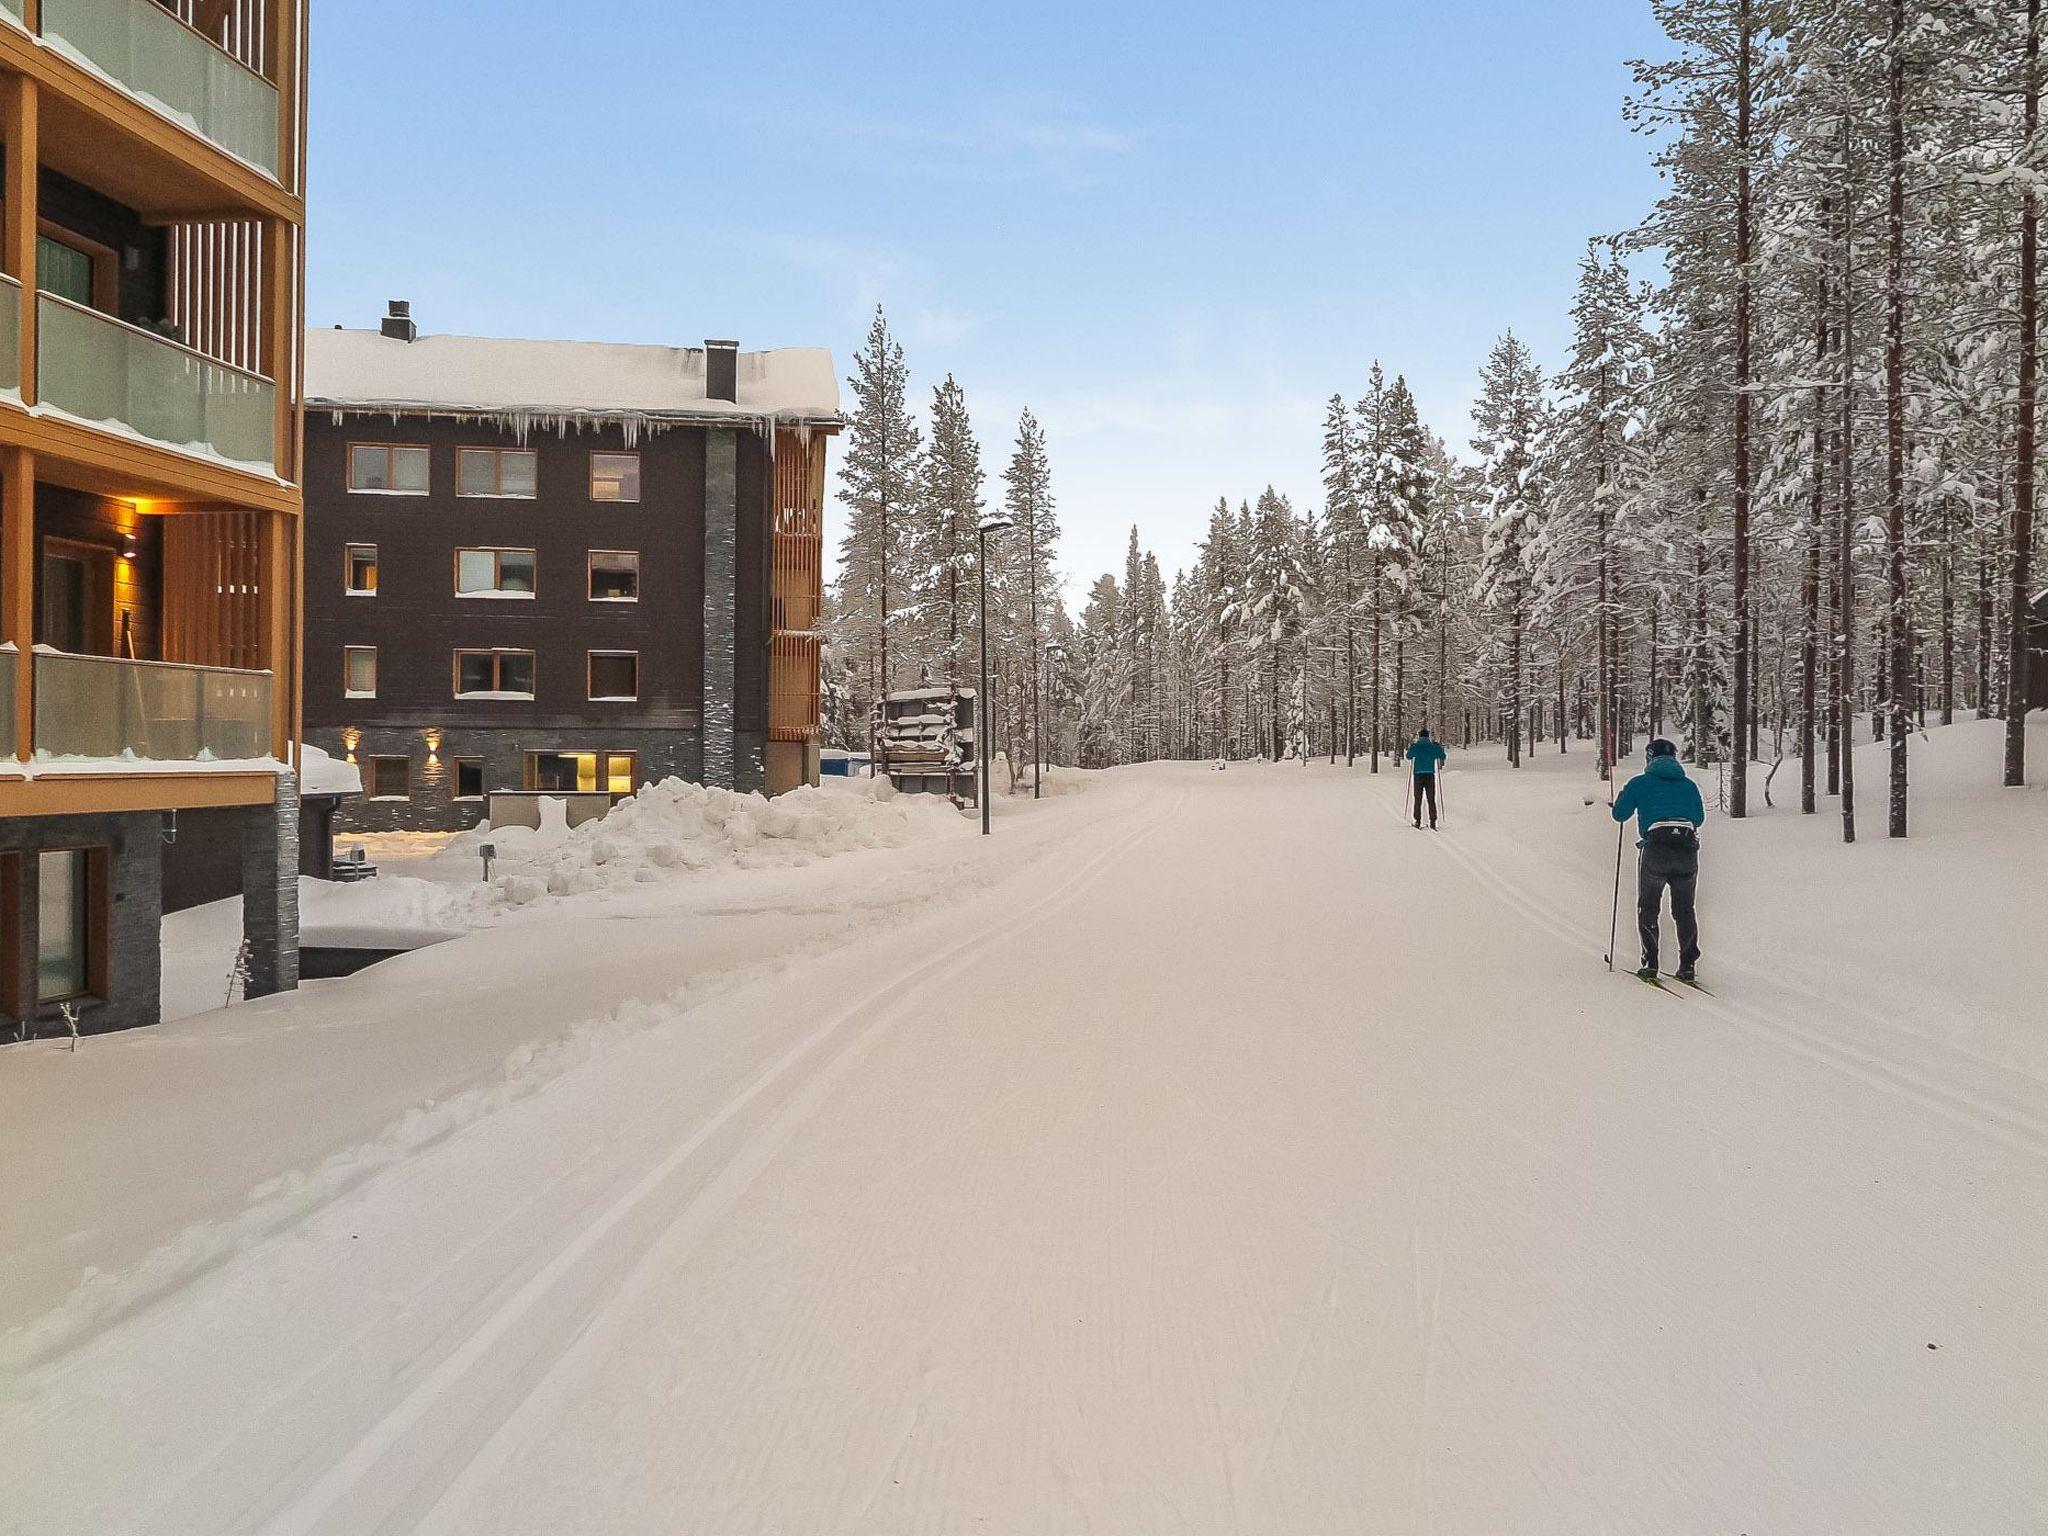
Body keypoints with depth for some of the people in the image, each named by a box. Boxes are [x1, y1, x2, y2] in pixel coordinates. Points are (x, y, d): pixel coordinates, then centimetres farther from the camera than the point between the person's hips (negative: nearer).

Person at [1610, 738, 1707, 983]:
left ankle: (1650, 964, 4)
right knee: (1685, 910, 16)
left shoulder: (1640, 783, 7)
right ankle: (1688, 965, 12)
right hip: (1687, 849, 3)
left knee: (1648, 908, 11)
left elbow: (1619, 814, 10)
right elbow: (1699, 818, 23)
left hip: (1655, 849, -3)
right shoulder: (1689, 785, 16)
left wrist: (1623, 796, 30)